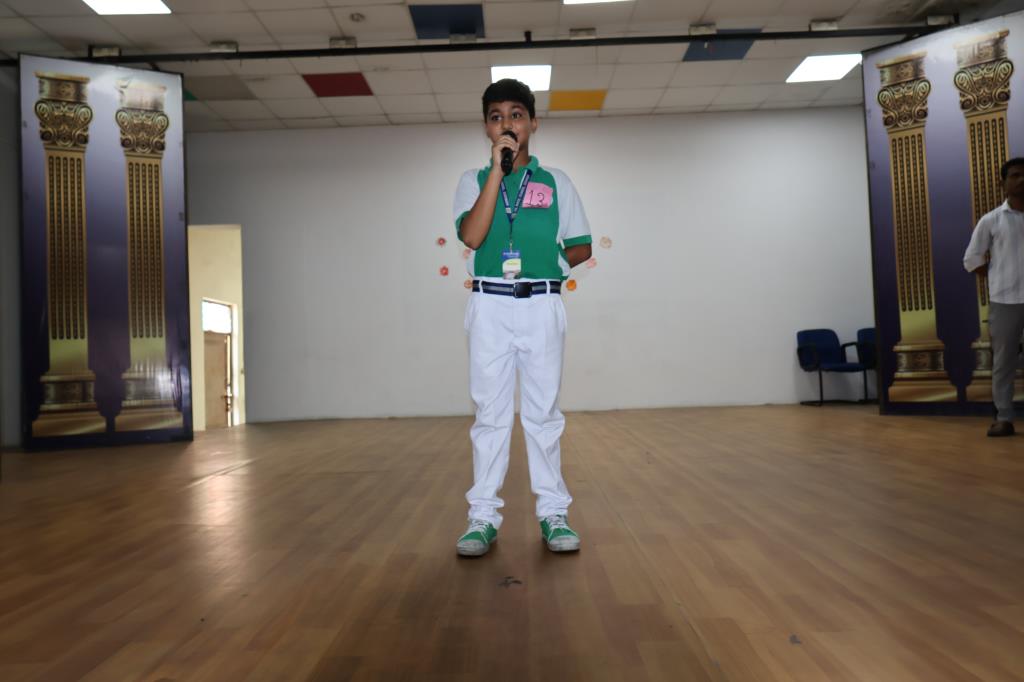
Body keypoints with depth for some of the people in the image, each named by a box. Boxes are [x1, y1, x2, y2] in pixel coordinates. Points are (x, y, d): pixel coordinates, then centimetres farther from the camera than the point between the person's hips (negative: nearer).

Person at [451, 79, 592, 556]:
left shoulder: (556, 183, 9)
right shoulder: (473, 181, 8)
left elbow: (580, 249, 11)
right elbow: (472, 236, -12)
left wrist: (543, 263, -1)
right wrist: (498, 169, -12)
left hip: (542, 306, 0)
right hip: (489, 307, 0)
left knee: (543, 412, 5)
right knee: (490, 413, 3)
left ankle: (553, 513, 13)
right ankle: (483, 516, 10)